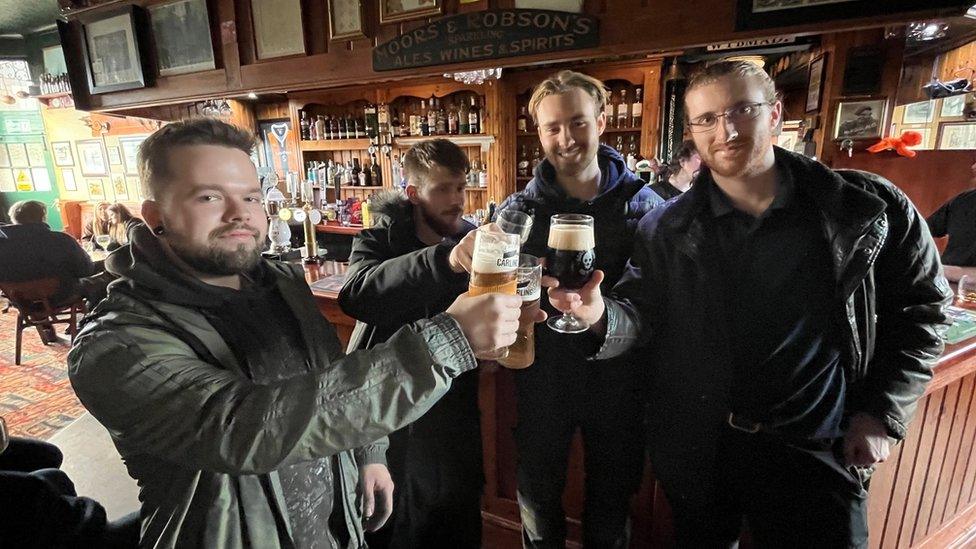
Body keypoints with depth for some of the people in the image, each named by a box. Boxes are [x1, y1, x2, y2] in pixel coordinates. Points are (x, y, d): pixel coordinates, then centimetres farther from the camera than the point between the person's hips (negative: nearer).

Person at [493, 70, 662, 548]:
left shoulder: (643, 204, -5)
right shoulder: (518, 211, -6)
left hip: (618, 382, 1)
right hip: (543, 383, 0)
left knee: (611, 510, 23)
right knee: (540, 509, 22)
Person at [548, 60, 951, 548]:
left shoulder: (869, 208, -6)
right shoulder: (665, 229, -4)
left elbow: (920, 306, 5)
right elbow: (642, 316, -4)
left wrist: (884, 413, -1)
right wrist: (600, 315, -27)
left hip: (817, 451, 0)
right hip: (695, 450, 2)